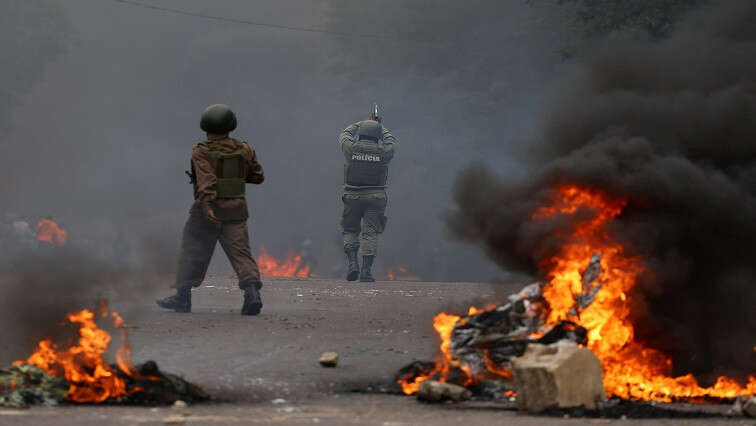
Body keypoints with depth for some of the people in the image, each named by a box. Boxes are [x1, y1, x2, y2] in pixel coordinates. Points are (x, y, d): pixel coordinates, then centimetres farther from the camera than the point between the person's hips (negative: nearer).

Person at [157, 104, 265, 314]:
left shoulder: (202, 152, -7)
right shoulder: (244, 150, 7)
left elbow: (206, 181, -21)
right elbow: (258, 176, 15)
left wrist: (207, 207, -31)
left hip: (208, 211, -3)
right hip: (236, 210, 3)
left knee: (193, 252, 9)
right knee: (240, 252, -2)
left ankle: (183, 297, 15)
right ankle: (252, 290, -22)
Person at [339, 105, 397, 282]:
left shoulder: (351, 148, -5)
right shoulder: (383, 152, -5)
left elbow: (345, 135, 18)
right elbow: (391, 141, 19)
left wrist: (363, 123, 29)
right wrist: (380, 126, 31)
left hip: (353, 196, 0)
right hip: (376, 197, 0)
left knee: (350, 231, 16)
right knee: (370, 234, 2)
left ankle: (352, 263, -1)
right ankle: (366, 271, -4)